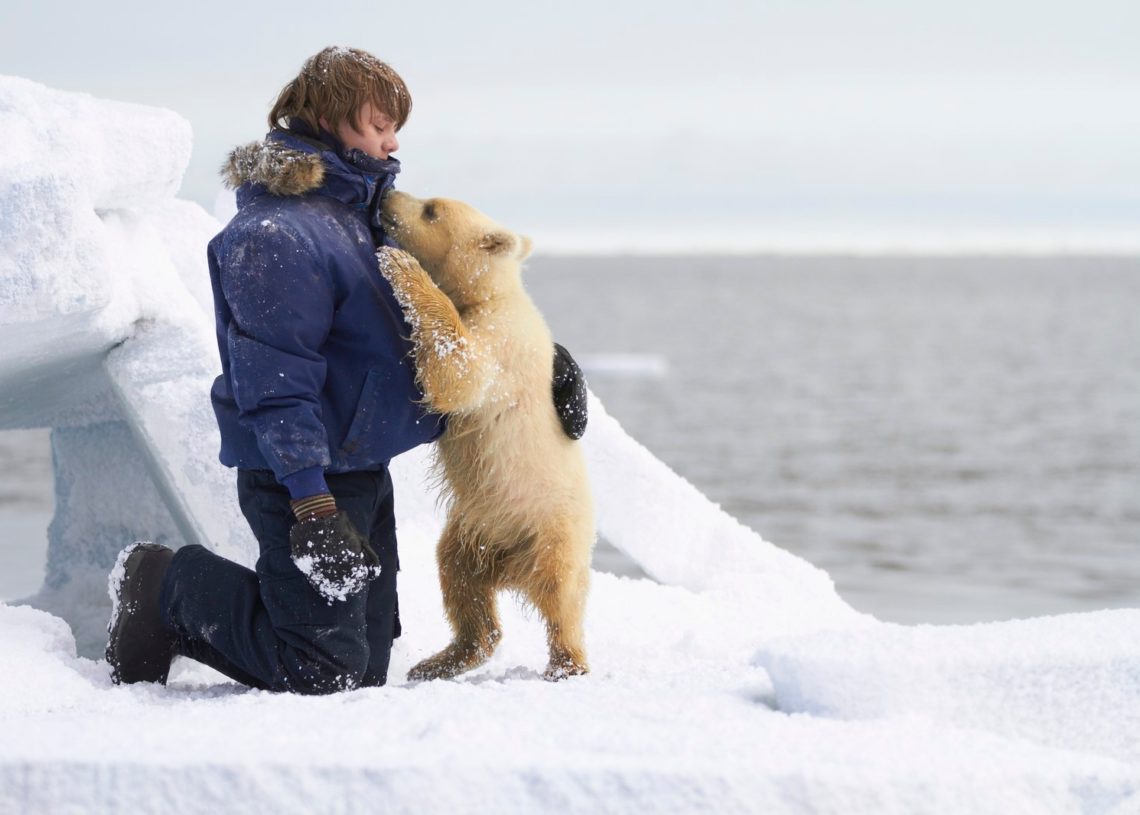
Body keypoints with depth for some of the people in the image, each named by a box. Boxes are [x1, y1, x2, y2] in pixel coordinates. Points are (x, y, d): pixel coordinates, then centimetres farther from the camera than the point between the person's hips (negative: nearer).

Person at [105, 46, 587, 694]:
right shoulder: (274, 232, -19)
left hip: (366, 467, 10)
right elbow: (275, 383, -23)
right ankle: (170, 591, 10)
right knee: (325, 675, -8)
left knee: (367, 670, 14)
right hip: (307, 477, -10)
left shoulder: (362, 210, 11)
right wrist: (312, 505, -27)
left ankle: (180, 616, 23)